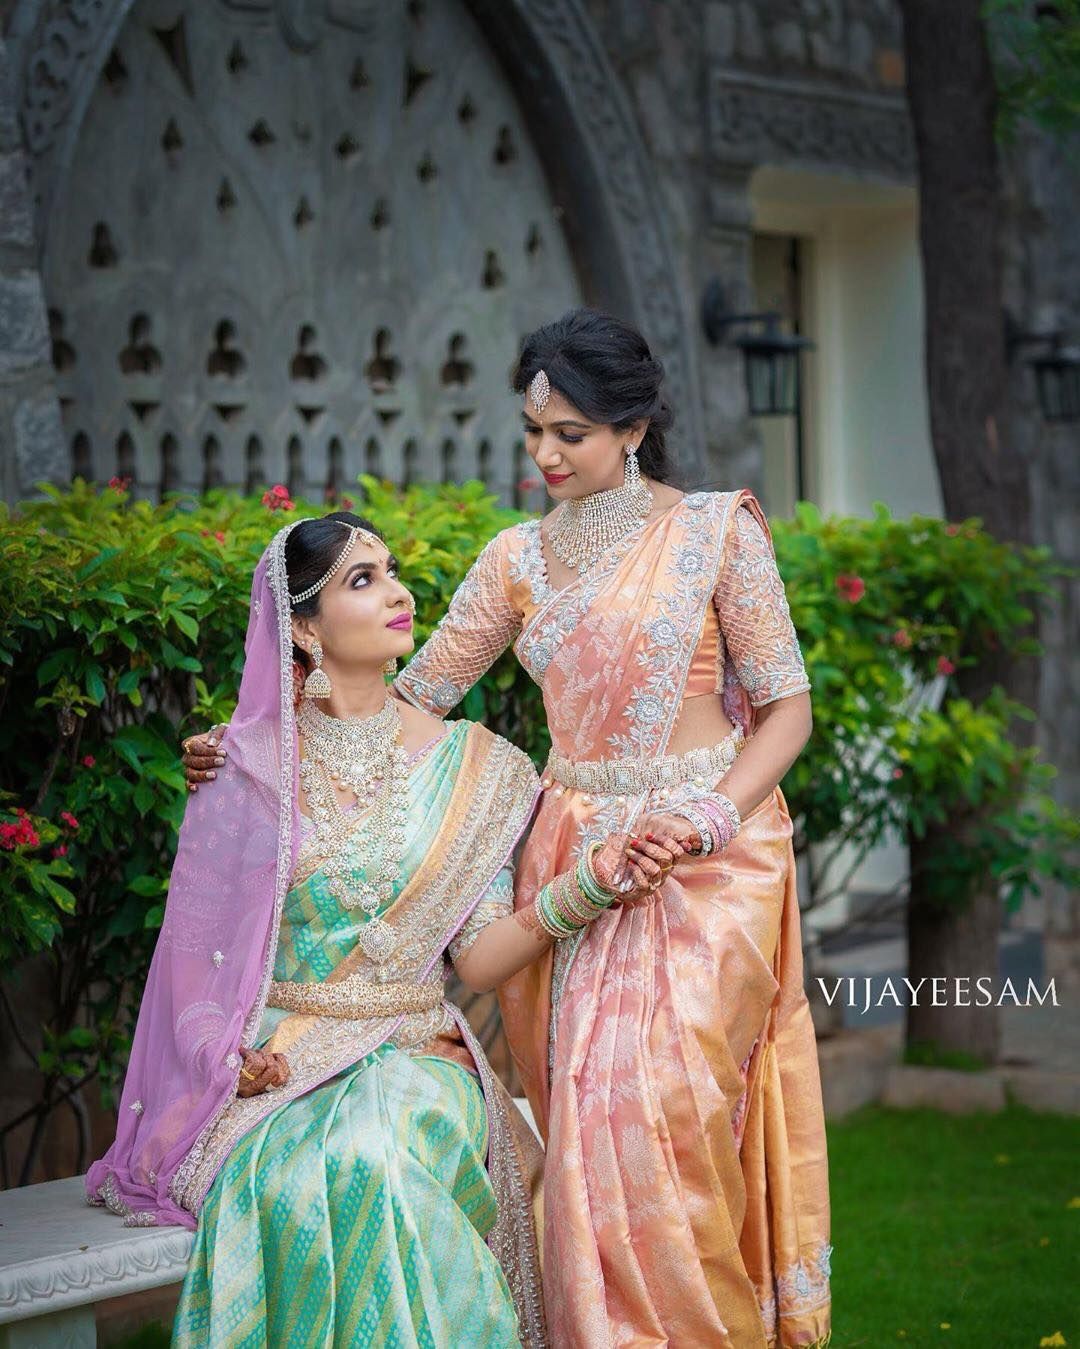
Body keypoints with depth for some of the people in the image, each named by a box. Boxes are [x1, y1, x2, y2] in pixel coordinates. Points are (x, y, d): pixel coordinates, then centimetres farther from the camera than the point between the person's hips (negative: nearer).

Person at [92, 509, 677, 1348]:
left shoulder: (467, 766, 8)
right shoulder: (249, 768, 4)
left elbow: (479, 958, 2)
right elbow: (194, 946, 7)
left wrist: (585, 888, -15)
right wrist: (229, 1056, -12)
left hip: (414, 1057, 1)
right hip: (268, 1066, -1)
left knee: (381, 1157, -35)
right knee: (290, 1182, -35)